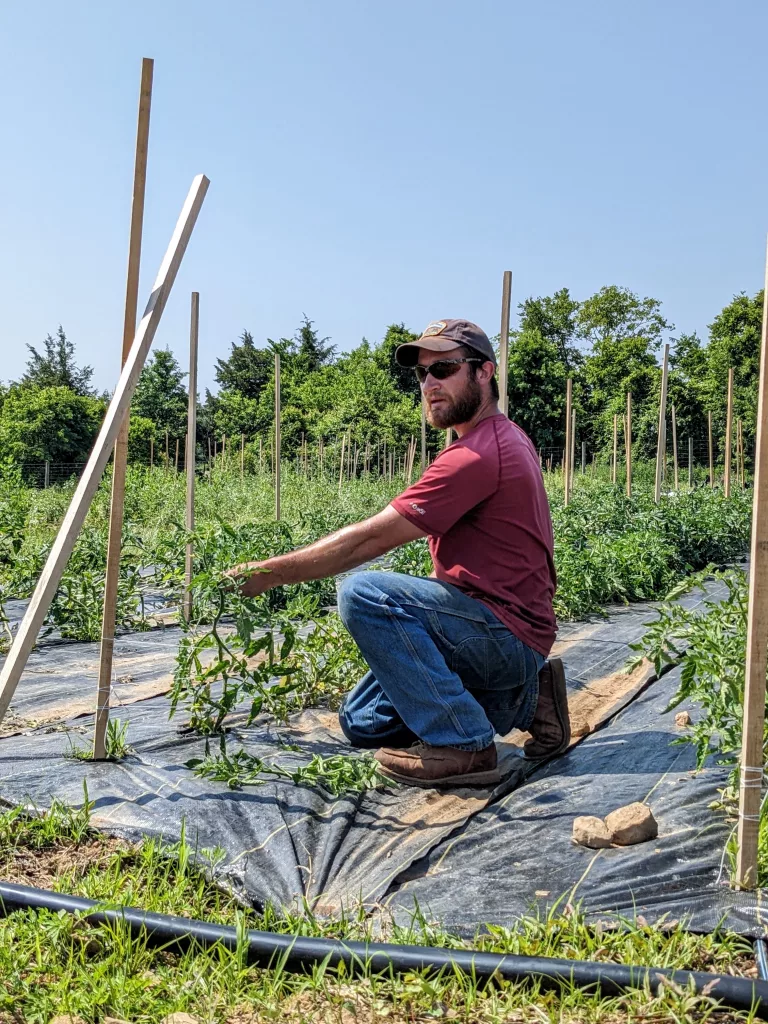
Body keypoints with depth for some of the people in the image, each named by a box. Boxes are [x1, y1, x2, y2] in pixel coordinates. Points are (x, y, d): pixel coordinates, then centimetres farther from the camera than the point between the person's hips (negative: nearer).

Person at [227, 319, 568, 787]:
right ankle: (523, 699, 14)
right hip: (513, 634, 10)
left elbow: (368, 541, -22)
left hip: (505, 632, -10)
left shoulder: (476, 456, -21)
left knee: (363, 592, -28)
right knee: (362, 723, 13)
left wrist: (270, 572, -15)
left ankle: (462, 745, -17)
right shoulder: (507, 436, 14)